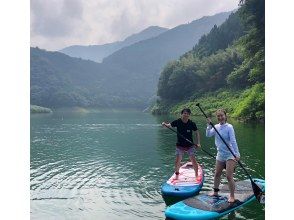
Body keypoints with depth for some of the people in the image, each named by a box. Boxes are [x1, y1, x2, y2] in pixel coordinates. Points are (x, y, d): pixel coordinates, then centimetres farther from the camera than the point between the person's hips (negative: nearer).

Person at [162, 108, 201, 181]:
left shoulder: (192, 124, -10)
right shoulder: (177, 122, -9)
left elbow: (197, 133, 0)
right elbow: (169, 125, -7)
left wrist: (198, 143, -8)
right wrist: (165, 124, -30)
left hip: (190, 145, 0)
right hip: (180, 145, 1)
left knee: (193, 160, -4)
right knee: (177, 161, -2)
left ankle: (197, 175, 18)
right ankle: (177, 174, 24)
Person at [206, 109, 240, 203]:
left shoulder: (229, 127, -13)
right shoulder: (216, 127, 3)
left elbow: (233, 141, -17)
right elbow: (208, 135, -7)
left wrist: (237, 154, -21)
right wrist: (209, 125, -17)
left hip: (230, 155, -6)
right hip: (220, 154, 6)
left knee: (229, 176, -7)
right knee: (217, 174, 16)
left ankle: (232, 196, 9)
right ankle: (215, 192, 33)